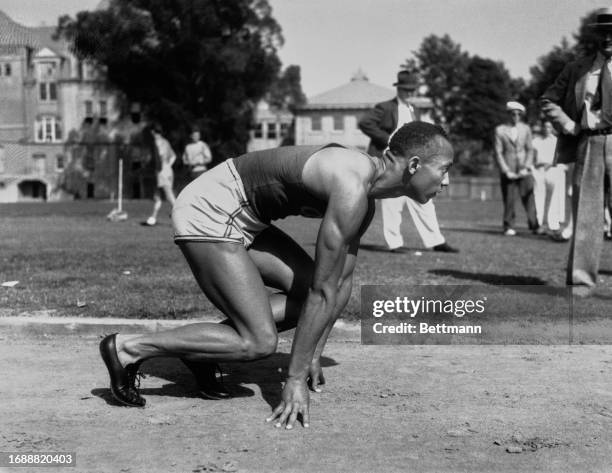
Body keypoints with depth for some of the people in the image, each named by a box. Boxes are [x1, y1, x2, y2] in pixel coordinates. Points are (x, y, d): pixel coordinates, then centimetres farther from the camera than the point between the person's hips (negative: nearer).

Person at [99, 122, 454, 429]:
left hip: (240, 217, 10)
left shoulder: (366, 199, 6)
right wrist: (295, 380, -18)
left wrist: (314, 355, 17)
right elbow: (322, 291, -24)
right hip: (209, 213, -10)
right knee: (259, 342, -11)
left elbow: (342, 280, 14)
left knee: (308, 296, 6)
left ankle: (202, 345, 10)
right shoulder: (352, 190, -25)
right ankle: (128, 348, -4)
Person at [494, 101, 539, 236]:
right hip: (508, 170, -1)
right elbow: (498, 152, 0)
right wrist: (506, 171, -8)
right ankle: (509, 227, 4)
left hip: (524, 170, 2)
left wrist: (526, 168, -5)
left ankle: (534, 225, 1)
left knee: (529, 197, -4)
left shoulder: (525, 129, 10)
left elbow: (530, 150, 8)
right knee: (509, 199, -4)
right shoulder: (500, 130, 3)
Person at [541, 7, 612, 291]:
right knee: (584, 214, 3)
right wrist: (567, 125, 2)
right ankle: (581, 280, 7)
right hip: (587, 144, 2)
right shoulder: (577, 69, 15)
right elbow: (548, 100, 17)